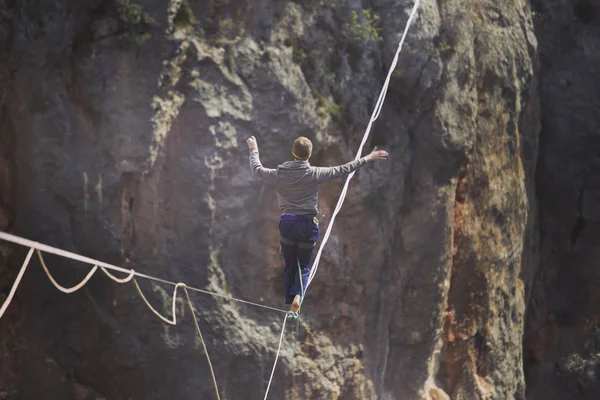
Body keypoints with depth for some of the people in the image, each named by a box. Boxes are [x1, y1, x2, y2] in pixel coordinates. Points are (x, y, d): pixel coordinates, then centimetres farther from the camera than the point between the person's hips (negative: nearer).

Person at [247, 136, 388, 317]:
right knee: (304, 266, 11)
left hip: (287, 224, 1)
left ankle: (290, 305, 16)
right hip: (308, 225, -1)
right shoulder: (315, 174, -10)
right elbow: (342, 170, -4)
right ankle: (298, 295, -15)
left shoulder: (279, 174, -5)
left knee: (289, 265, 16)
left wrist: (254, 149, 30)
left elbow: (257, 169, 12)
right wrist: (366, 159, 6)